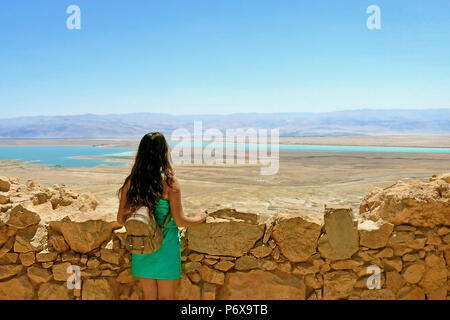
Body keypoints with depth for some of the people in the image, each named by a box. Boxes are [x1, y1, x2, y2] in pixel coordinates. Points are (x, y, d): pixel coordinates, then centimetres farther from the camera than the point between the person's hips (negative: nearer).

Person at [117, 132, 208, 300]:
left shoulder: (131, 182, -5)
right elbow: (179, 221, -14)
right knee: (166, 297, 13)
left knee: (148, 296, 19)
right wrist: (199, 217, 5)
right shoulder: (169, 182, -16)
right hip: (165, 248, -4)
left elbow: (121, 219, 1)